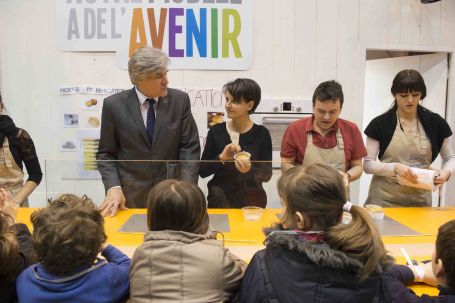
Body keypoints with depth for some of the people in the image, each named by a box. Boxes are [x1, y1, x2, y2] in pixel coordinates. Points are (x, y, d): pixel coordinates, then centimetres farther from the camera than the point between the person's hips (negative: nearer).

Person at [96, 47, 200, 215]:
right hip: (130, 195, 0)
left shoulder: (180, 100, -3)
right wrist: (113, 187, -14)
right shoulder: (114, 105, -4)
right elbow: (106, 153, 1)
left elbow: (190, 147, -3)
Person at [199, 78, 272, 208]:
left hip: (251, 202, -1)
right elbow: (202, 171, -5)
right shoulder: (216, 131, -5)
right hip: (219, 201, 1)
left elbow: (267, 174, -6)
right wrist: (221, 158, -20)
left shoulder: (261, 133, -9)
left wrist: (250, 170, -24)